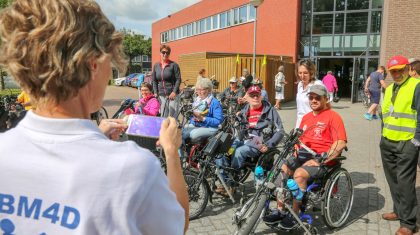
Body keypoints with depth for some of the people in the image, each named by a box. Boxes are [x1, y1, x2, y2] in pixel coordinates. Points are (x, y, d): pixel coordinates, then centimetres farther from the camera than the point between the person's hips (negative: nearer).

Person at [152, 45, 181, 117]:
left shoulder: (174, 65, -2)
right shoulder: (156, 65, 11)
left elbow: (178, 79, -5)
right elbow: (154, 80, 13)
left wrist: (174, 92, -14)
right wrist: (155, 92, 3)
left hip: (172, 94, -4)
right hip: (161, 95, 4)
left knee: (173, 115, -6)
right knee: (163, 116, 5)